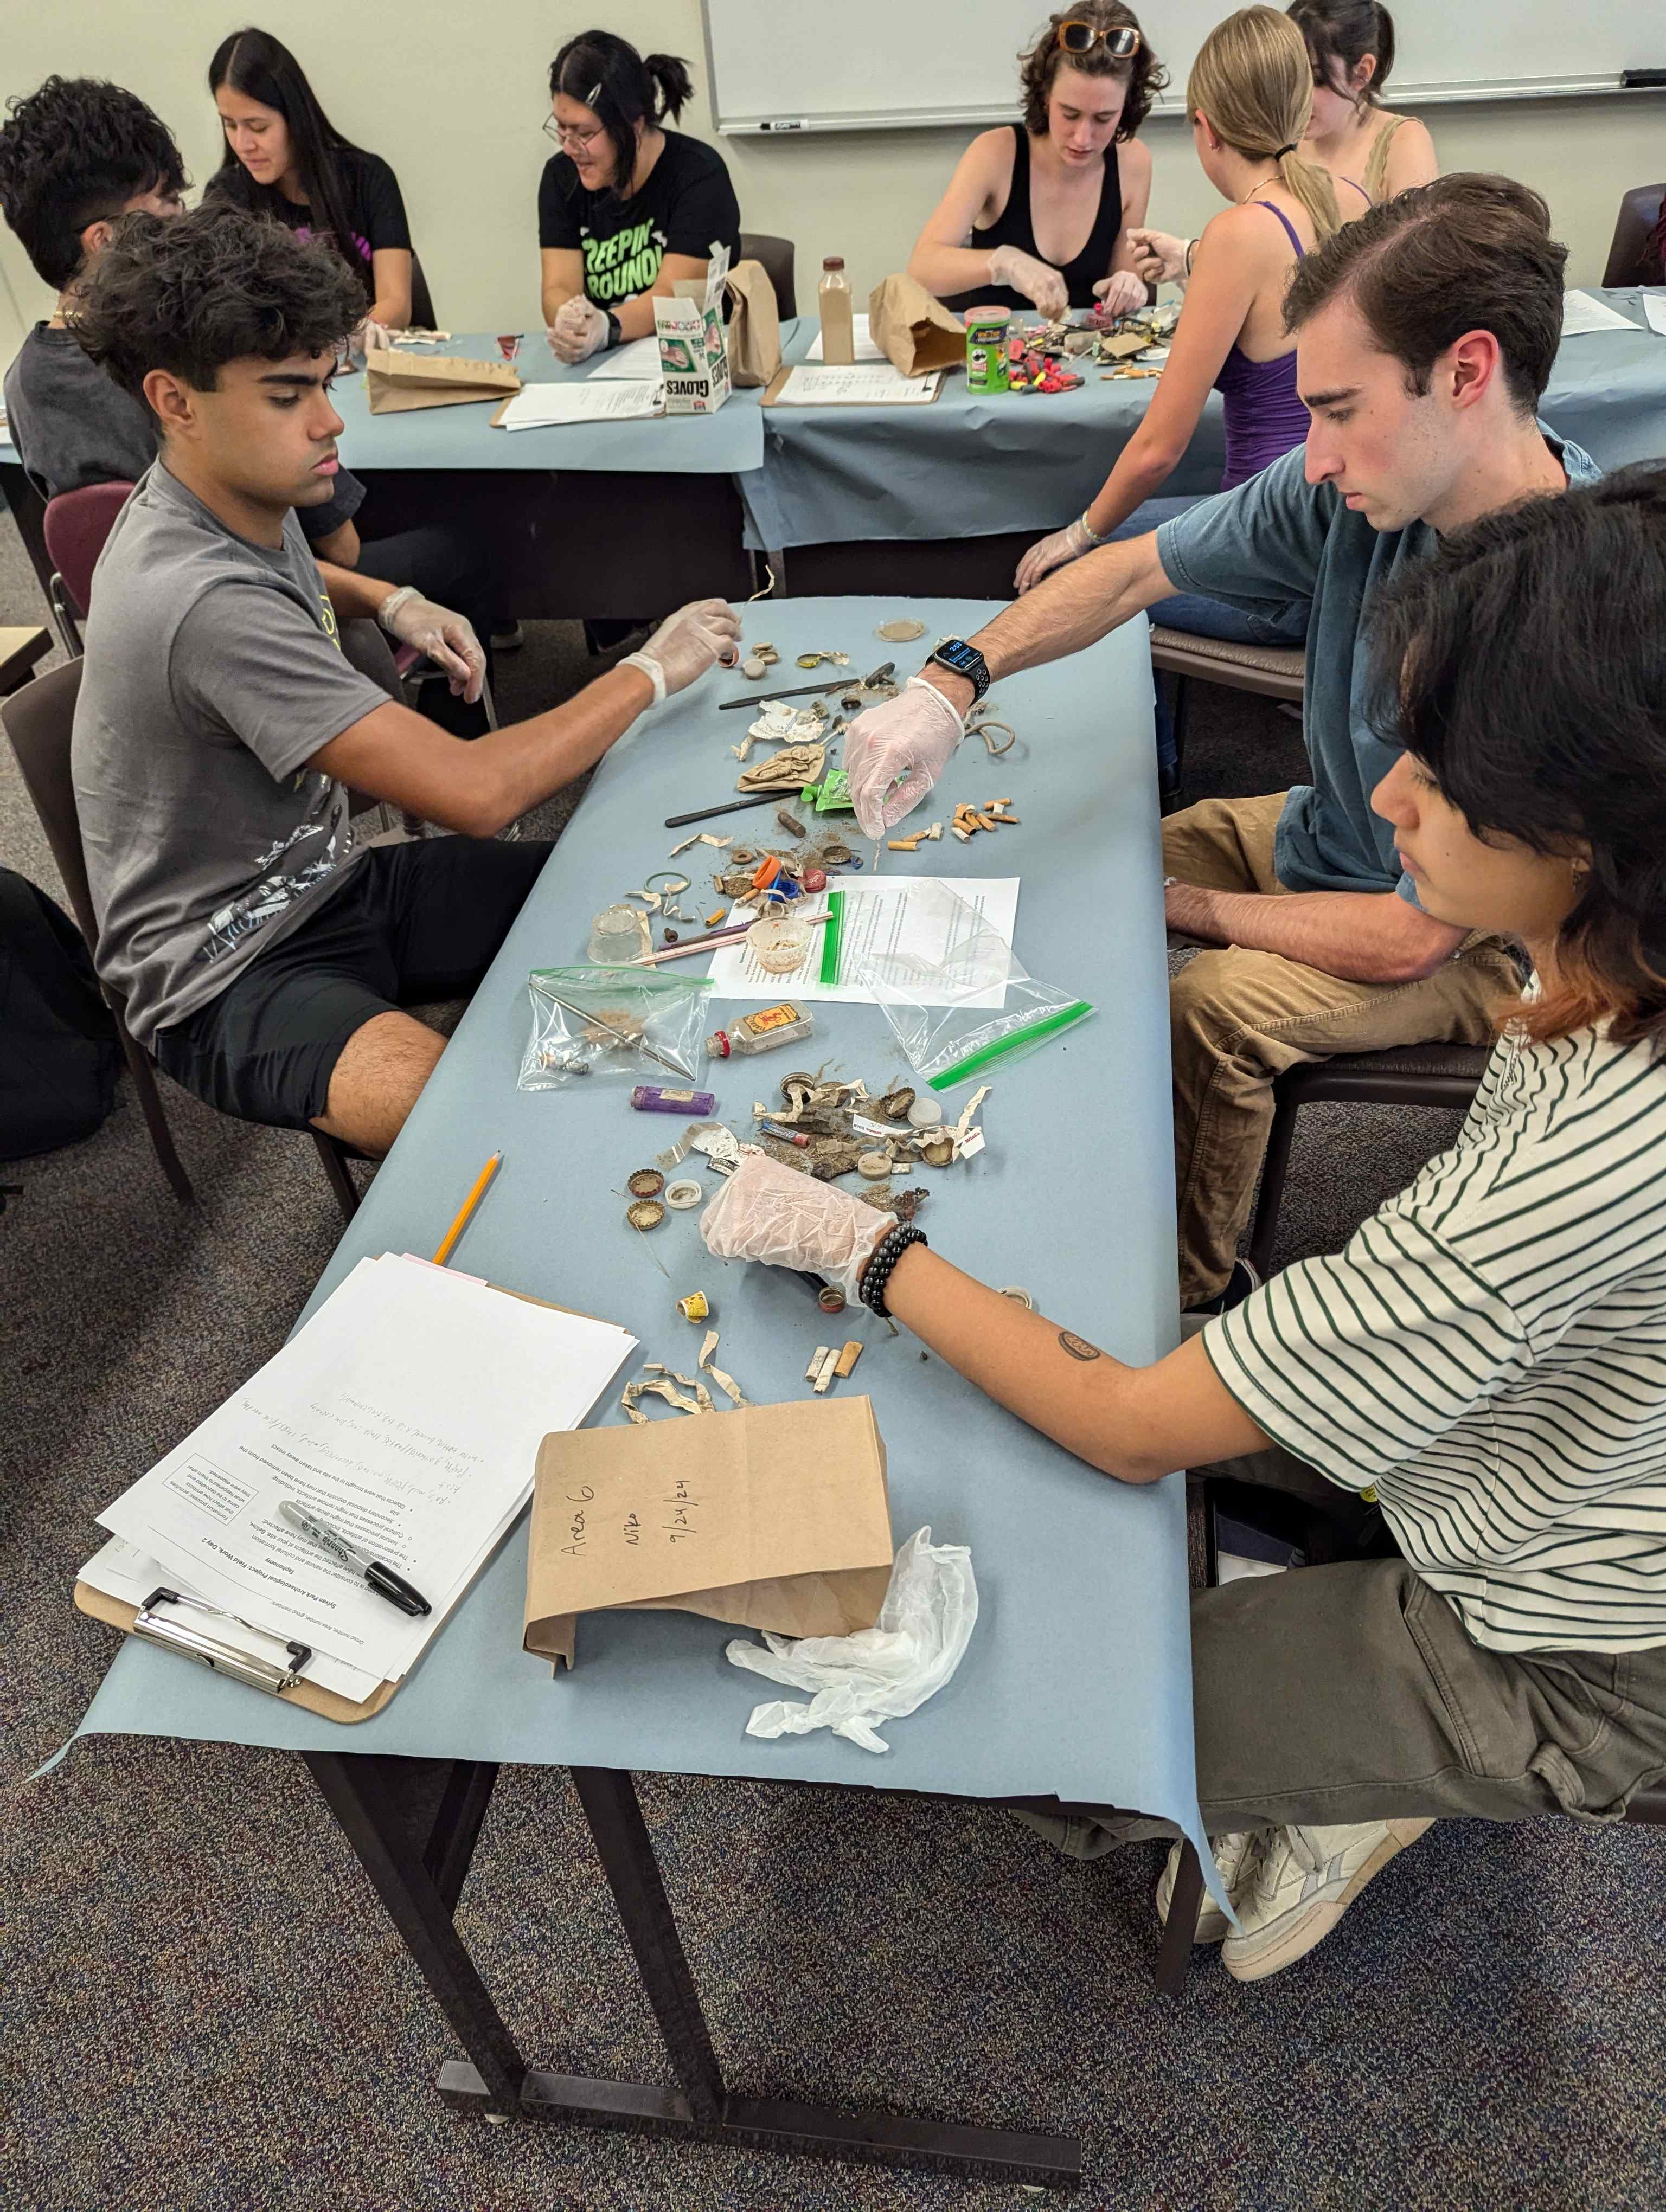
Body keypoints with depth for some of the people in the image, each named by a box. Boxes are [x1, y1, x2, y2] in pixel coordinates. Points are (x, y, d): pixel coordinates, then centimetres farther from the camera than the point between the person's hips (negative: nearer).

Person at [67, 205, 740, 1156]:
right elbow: (478, 794, -31)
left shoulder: (240, 494, 2)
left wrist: (393, 603, 8)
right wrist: (651, 671, -17)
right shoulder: (205, 604, -29)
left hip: (329, 881, 9)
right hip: (228, 974, -9)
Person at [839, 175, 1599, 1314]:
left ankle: (1197, 1286, -1)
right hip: (1319, 835, 7)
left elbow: (1413, 937, -30)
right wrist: (955, 677, -19)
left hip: (1480, 947, -7)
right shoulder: (1354, 485, -15)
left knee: (1205, 1009, -29)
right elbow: (1136, 571, -4)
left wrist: (1186, 906, -17)